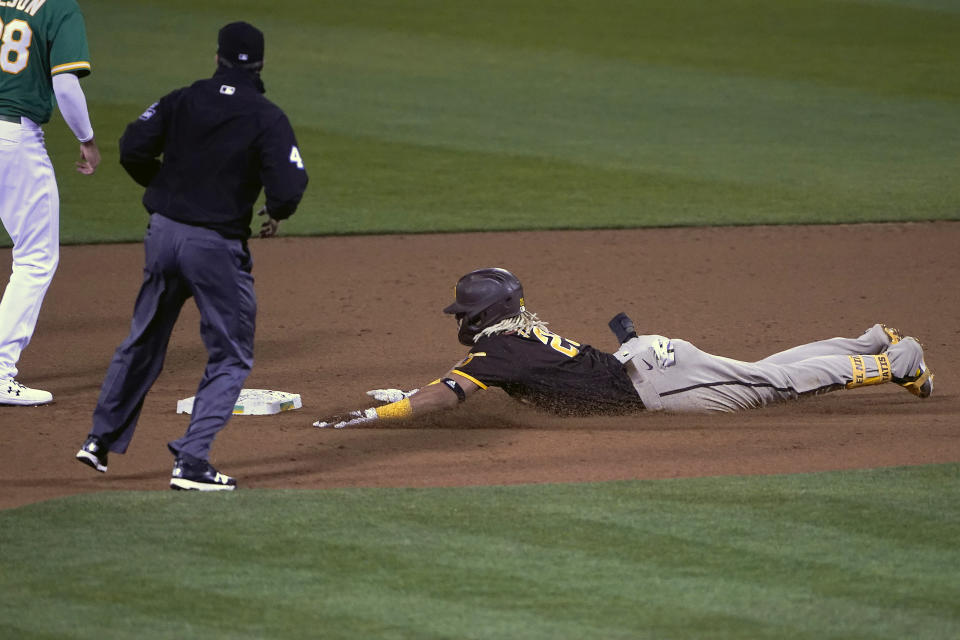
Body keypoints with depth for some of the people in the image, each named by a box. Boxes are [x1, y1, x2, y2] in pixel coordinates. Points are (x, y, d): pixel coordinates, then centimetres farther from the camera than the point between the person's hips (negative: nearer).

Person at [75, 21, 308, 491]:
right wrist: (276, 214, 5)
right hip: (217, 247, -5)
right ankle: (191, 461, -5)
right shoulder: (266, 118, -9)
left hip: (163, 234, 5)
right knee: (231, 358, 6)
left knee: (142, 342, 22)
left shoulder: (182, 100, 4)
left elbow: (133, 149, -1)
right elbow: (287, 187, -17)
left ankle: (101, 439, 29)